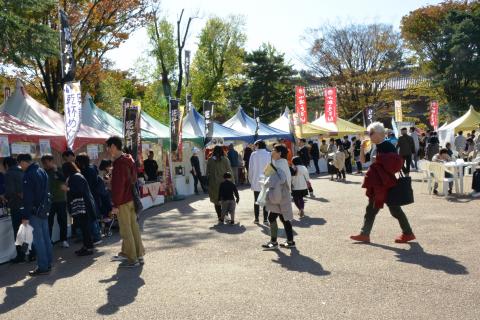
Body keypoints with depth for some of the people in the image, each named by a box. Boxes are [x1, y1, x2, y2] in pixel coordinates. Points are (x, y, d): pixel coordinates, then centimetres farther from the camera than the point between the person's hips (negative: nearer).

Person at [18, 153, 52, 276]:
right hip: (44, 209, 9)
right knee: (46, 237, 14)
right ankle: (48, 263, 21)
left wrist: (25, 216, -16)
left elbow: (28, 198, -19)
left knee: (38, 240, -3)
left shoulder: (28, 175, -16)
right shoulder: (42, 171, 11)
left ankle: (43, 267, 1)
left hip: (35, 211, -9)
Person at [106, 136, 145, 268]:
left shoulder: (119, 163, -18)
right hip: (131, 199, 9)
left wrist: (115, 204, -17)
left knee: (126, 230, -1)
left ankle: (133, 259, 5)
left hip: (123, 202, -9)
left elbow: (118, 186, -21)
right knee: (133, 227, 14)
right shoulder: (128, 160, 12)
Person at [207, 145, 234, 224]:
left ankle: (219, 217, 5)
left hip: (213, 183, 1)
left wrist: (208, 180, 9)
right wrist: (232, 182, 4)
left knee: (216, 200, 8)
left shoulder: (210, 160, -1)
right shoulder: (225, 160, -5)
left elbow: (207, 172, 1)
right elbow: (229, 171, -2)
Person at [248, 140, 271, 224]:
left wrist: (250, 180, 7)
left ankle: (256, 218, 14)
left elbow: (251, 168, -3)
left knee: (256, 200, 11)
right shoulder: (269, 155, -3)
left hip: (256, 181, 0)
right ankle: (265, 219, 4)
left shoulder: (254, 154, -5)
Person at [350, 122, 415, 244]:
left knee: (394, 208, 1)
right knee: (371, 208, 9)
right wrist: (363, 148, -3)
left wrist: (378, 160, -18)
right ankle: (365, 234, 13)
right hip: (376, 182, 8)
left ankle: (408, 233, 15)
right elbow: (363, 160, 10)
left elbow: (395, 164, -16)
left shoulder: (388, 146, -14)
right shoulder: (374, 147, 10)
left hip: (386, 182, -8)